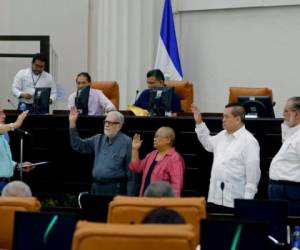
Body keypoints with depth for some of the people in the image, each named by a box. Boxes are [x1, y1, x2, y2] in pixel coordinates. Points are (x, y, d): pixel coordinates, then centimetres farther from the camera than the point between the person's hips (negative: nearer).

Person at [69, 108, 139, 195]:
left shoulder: (127, 142, -7)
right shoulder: (98, 139, 14)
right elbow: (78, 145, 13)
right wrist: (72, 122, 5)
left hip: (115, 188, -6)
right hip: (96, 187, 6)